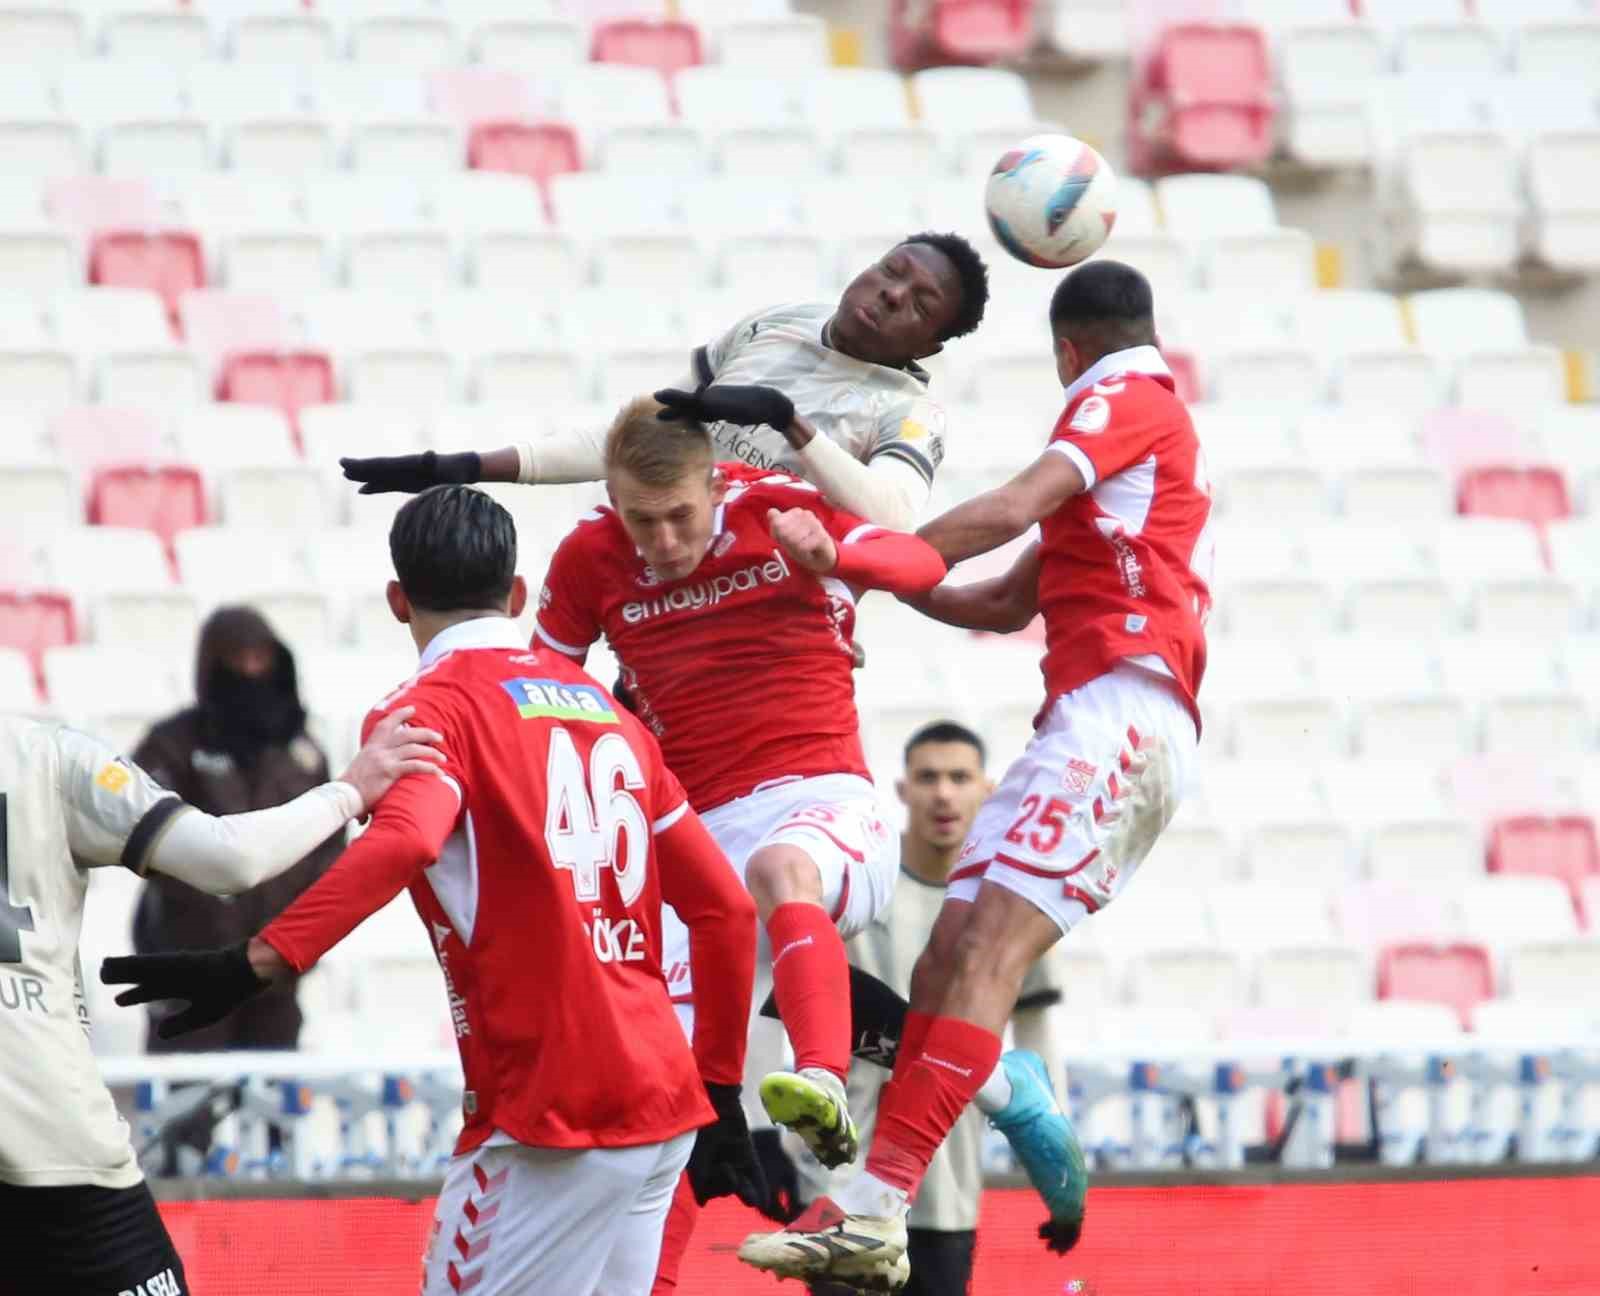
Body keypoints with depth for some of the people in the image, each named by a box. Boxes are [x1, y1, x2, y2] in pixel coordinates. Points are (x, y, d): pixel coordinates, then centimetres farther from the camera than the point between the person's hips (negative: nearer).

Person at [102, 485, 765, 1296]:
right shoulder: (609, 711, 18)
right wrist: (721, 1096, 24)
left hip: (549, 1118, -7)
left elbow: (402, 843, -25)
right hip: (664, 1107, 7)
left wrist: (257, 964, -33)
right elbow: (725, 907, 17)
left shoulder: (429, 707, -3)